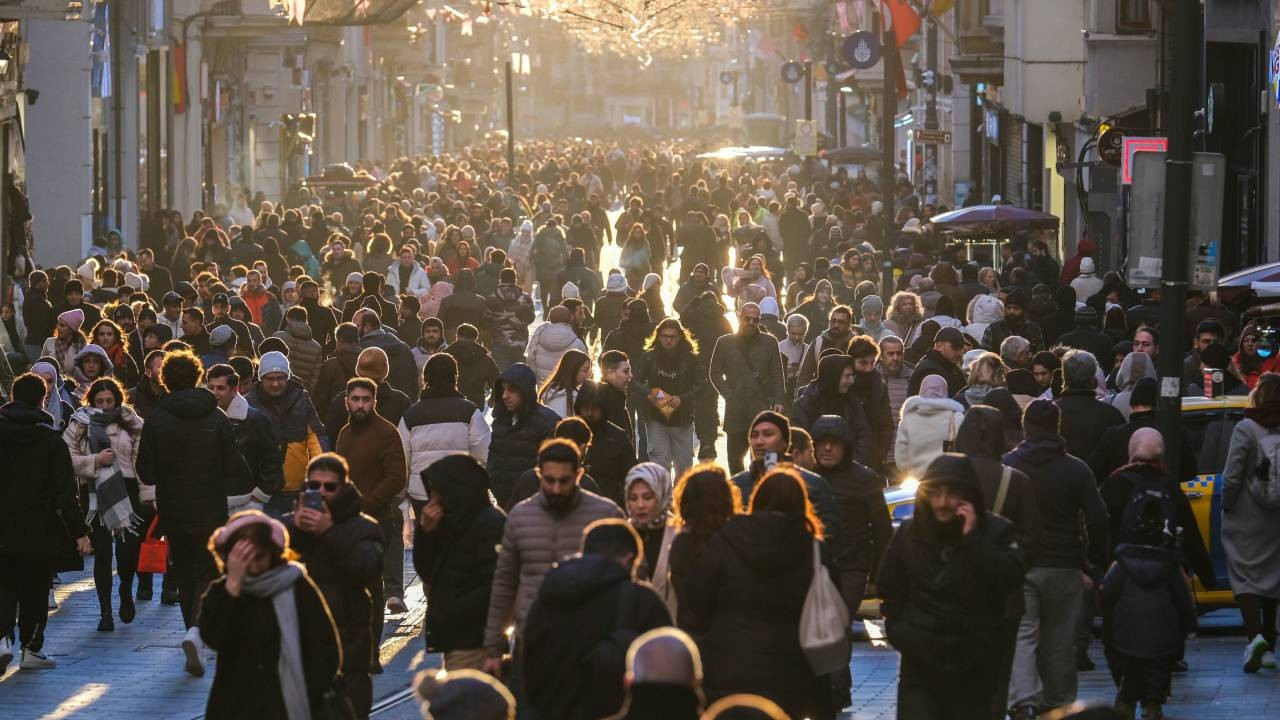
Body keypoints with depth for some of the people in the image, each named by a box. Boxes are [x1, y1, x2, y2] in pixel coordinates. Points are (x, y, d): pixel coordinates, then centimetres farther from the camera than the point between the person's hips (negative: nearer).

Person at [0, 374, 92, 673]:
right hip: (39, 531, -2)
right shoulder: (51, 440, -9)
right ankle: (30, 648, 13)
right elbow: (65, 491, -10)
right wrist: (79, 532, -6)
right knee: (35, 589, 10)